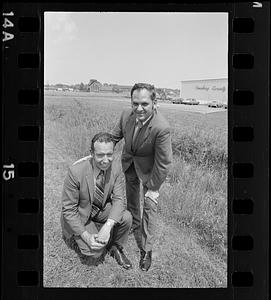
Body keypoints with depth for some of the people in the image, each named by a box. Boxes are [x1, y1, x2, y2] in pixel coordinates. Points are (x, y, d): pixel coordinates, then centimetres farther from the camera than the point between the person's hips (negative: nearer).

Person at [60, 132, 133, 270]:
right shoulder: (76, 171, -31)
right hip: (80, 214, -3)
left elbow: (119, 199, -17)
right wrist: (86, 236, -28)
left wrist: (108, 226, -33)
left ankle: (116, 247, 5)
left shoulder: (116, 168, -19)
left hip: (103, 208, 4)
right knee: (95, 253, -18)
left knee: (126, 217, -23)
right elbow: (69, 210, -22)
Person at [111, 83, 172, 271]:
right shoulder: (127, 115, -24)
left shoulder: (162, 128, -38)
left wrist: (154, 188, -20)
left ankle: (146, 250, 15)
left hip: (149, 168, -5)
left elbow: (163, 163, -28)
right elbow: (114, 136, -4)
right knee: (131, 195, 24)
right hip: (129, 162, 5)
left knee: (150, 205, -1)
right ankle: (134, 223, 53)